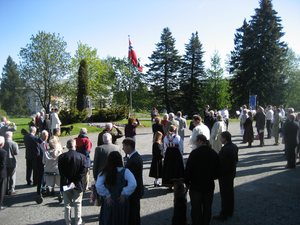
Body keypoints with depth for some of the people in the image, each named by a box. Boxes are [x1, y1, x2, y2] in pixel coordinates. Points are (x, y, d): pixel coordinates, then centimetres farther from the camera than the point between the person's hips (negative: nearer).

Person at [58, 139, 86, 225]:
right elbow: (83, 172, -13)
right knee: (77, 204, 13)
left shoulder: (62, 157, -8)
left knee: (67, 204, 13)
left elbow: (61, 172, -11)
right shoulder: (82, 156, -10)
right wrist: (75, 182, -11)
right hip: (78, 185, 0)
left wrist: (67, 182, -10)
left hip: (66, 185, 1)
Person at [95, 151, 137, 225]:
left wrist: (107, 195, -10)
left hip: (108, 203, 1)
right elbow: (133, 184, -26)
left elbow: (98, 186, -20)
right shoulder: (125, 172, -15)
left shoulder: (105, 172, -10)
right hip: (121, 202, -1)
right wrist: (124, 193, -13)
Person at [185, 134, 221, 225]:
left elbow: (188, 169, -15)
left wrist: (187, 182, -1)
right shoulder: (214, 153, -1)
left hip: (196, 186, -4)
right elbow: (218, 171, 5)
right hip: (209, 186, 4)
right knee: (207, 208, 16)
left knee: (196, 208, 8)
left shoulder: (194, 153, -16)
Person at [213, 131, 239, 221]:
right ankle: (230, 212, 34)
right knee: (230, 192, 19)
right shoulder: (234, 146, 2)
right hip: (232, 172, 9)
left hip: (225, 174, -9)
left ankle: (224, 214, 13)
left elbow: (223, 164, -27)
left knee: (224, 194, 2)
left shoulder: (225, 149, -28)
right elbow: (236, 160, 12)